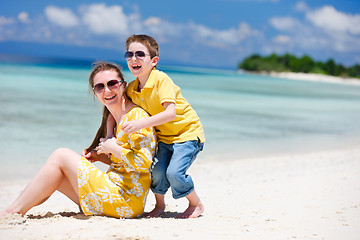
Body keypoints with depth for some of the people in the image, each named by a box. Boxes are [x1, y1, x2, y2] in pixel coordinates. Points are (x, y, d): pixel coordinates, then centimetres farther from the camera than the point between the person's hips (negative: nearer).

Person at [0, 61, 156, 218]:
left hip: (125, 202, -9)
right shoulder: (117, 117, 15)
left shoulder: (136, 115, -13)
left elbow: (143, 162, -23)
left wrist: (113, 148, -13)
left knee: (61, 156, -5)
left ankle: (15, 211, 0)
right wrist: (98, 156, 5)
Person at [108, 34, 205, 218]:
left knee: (174, 172, -21)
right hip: (163, 136, 6)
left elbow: (171, 113, -34)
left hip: (187, 132, -6)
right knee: (158, 171, -14)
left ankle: (196, 205, 5)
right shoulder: (131, 89, -2)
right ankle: (159, 205, 15)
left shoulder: (161, 80, -23)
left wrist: (140, 124, -41)